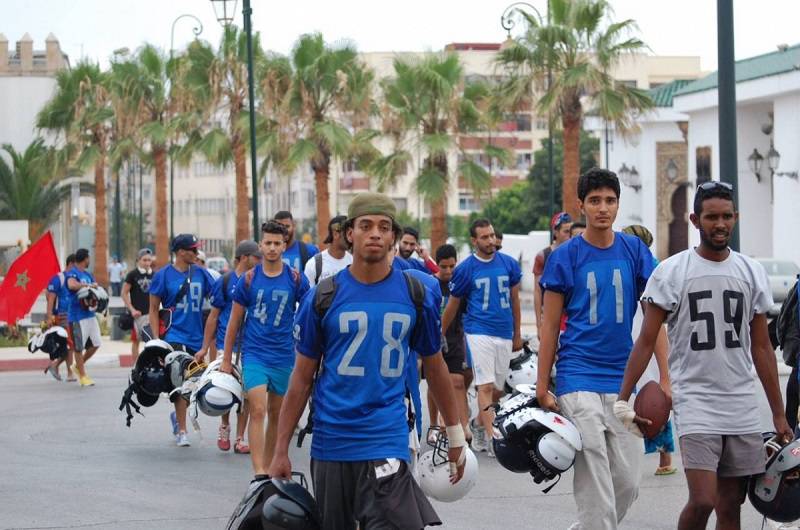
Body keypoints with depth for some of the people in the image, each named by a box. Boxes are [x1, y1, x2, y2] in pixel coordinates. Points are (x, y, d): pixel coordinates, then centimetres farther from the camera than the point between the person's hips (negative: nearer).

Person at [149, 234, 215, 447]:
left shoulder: (201, 273, 5)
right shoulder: (163, 275, -4)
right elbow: (153, 310, -1)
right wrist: (156, 339, -9)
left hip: (196, 338, 5)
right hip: (174, 336, -5)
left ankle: (177, 416, 38)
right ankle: (181, 432, -6)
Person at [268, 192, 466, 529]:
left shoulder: (416, 295, 2)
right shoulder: (322, 297, 0)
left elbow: (434, 367, 14)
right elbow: (302, 378, 4)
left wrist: (455, 435, 17)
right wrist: (281, 451, 1)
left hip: (387, 442, -1)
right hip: (331, 441, 1)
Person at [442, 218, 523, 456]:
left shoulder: (509, 264, 7)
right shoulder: (465, 269, -1)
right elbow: (452, 305, 9)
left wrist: (517, 335, 17)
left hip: (504, 336, 4)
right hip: (479, 334, -4)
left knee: (497, 390, 9)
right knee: (486, 387, -12)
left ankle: (479, 431, 25)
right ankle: (491, 439, -15)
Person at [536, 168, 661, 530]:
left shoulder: (635, 251, 5)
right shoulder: (565, 256, -1)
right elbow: (550, 327, 2)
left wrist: (665, 378, -1)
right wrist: (542, 388, -1)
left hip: (624, 378, 3)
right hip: (579, 378, -3)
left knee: (627, 482, 5)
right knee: (595, 485, -9)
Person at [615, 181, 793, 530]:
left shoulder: (752, 273, 8)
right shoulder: (671, 272, -4)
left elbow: (761, 348, 12)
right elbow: (646, 342, -3)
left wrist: (779, 414, 10)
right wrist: (622, 399, -12)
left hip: (742, 407, 4)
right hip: (695, 403, -4)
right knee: (702, 501, -17)